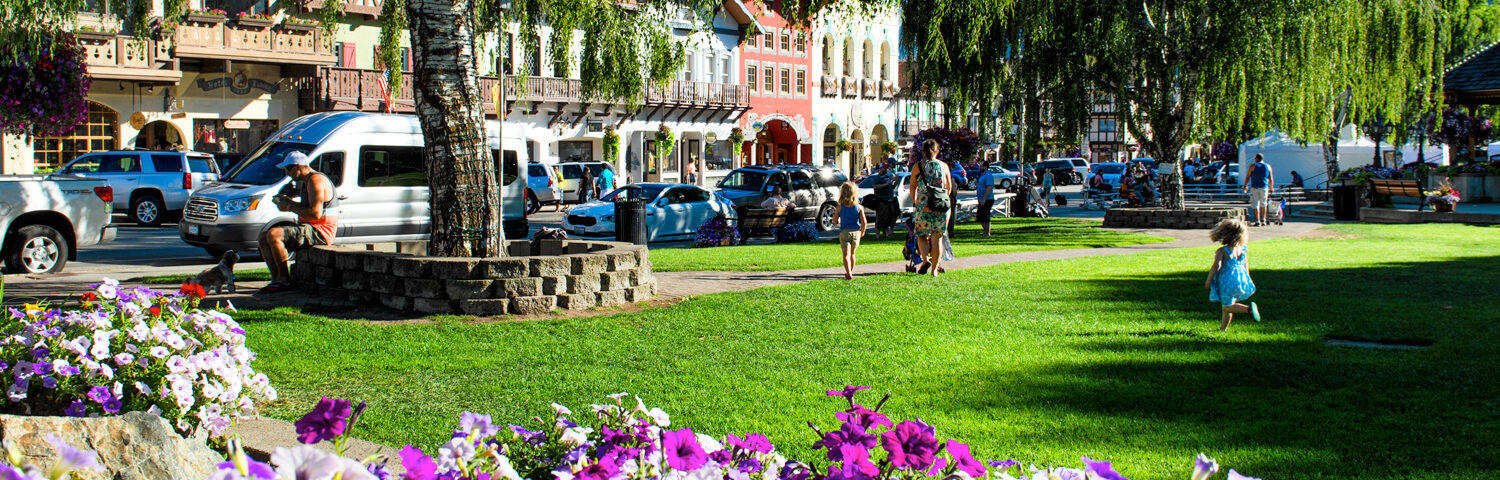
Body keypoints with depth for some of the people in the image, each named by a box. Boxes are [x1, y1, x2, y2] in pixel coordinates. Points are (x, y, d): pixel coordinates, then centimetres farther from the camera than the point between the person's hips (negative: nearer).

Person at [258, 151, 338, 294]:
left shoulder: (316, 180, -16)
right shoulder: (307, 180, 18)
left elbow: (315, 213, -25)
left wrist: (290, 207, -14)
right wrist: (288, 201, 13)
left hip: (320, 232, -11)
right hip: (310, 229, 11)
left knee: (273, 235, -26)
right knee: (264, 237, 9)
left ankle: (284, 280, -17)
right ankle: (277, 279, -1)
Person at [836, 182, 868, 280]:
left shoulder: (840, 207, -4)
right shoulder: (859, 207, -3)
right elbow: (864, 222, -7)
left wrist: (838, 221, 27)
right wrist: (862, 232, 9)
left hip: (844, 232, -2)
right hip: (855, 232, 2)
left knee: (846, 254, -6)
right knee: (852, 254, 20)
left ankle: (849, 273, -22)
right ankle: (850, 272, 32)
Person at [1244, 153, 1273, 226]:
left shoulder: (1253, 166, -1)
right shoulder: (1268, 167, 7)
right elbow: (1270, 179, 10)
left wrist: (1245, 186, 10)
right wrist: (1271, 187, 23)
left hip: (1254, 187, -3)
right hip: (1264, 187, 3)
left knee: (1255, 204, -1)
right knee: (1263, 203, 19)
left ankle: (1257, 221, -9)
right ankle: (1263, 220, 22)